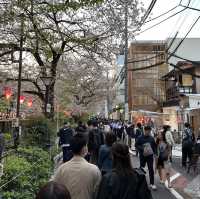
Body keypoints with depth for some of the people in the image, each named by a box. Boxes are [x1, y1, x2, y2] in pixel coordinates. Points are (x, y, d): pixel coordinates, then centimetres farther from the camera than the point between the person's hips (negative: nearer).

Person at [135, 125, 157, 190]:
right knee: (141, 168, 13)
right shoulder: (140, 138, -8)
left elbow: (155, 146, 8)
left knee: (151, 169, 2)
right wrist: (142, 149, -20)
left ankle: (152, 183, 11)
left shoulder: (151, 138, 1)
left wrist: (155, 153, -3)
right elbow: (136, 145, -7)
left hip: (150, 156, 1)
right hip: (142, 156, -1)